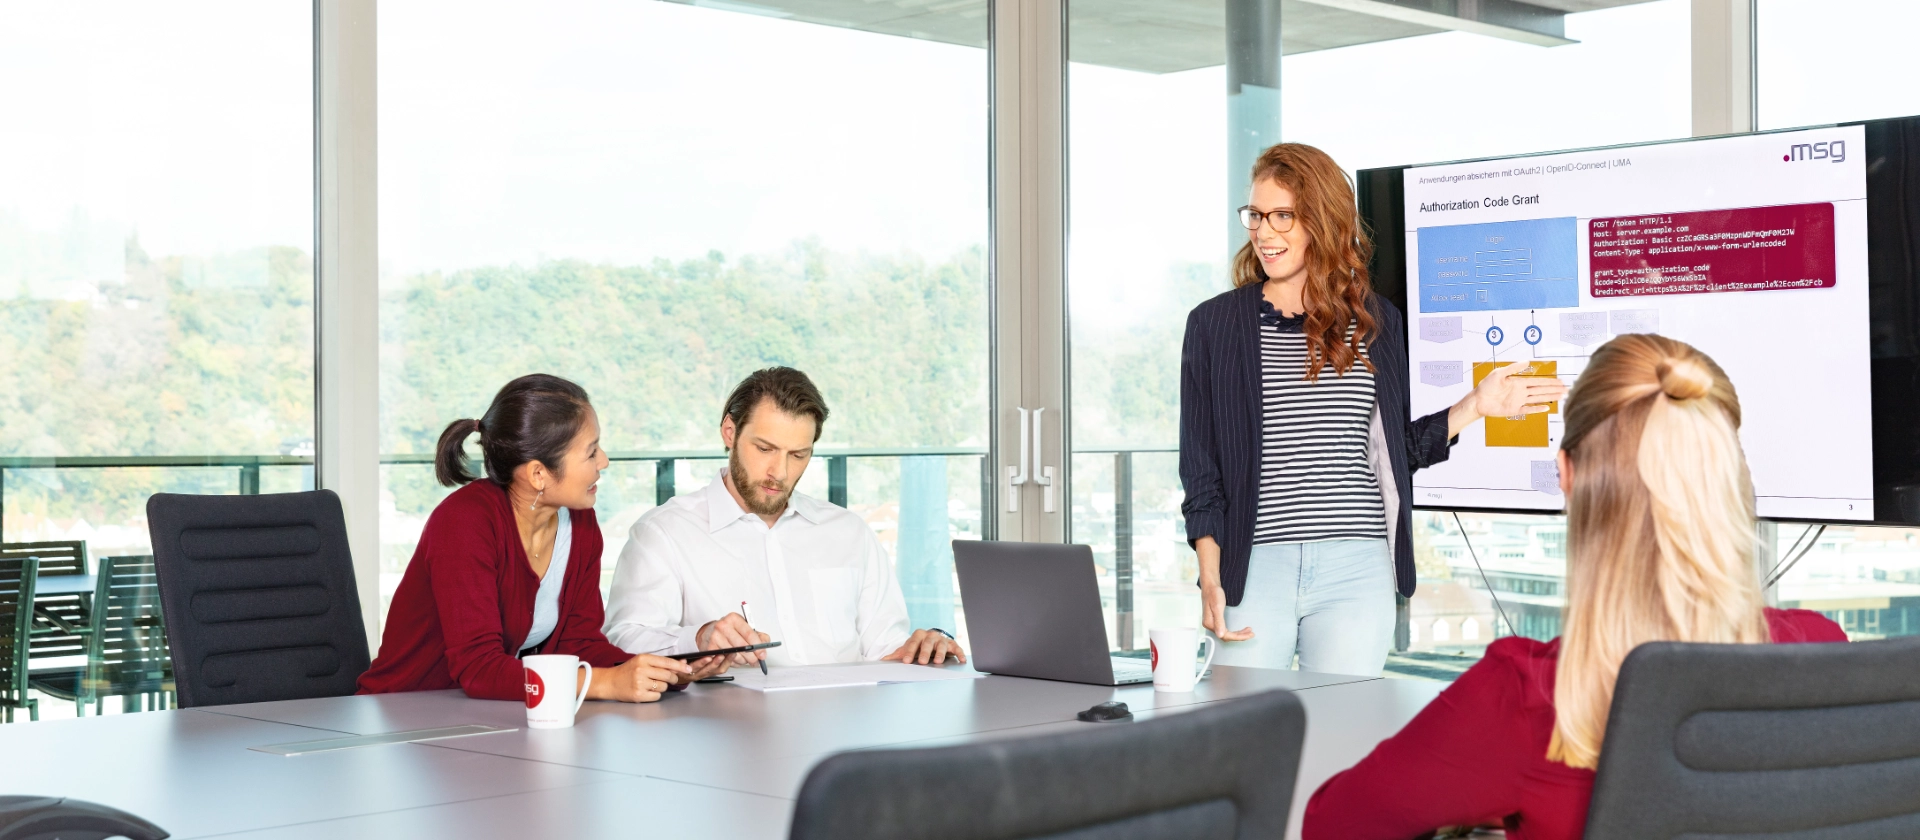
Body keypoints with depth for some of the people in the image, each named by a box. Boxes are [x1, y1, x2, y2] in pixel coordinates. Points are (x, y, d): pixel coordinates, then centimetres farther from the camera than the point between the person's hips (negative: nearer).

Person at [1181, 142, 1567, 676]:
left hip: (1357, 571, 2)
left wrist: (1475, 406, 7)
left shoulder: (1374, 322, 10)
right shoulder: (1216, 323, 4)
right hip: (1254, 566, -1)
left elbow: (1396, 450, 17)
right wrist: (1210, 579, -5)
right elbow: (1201, 467, 3)